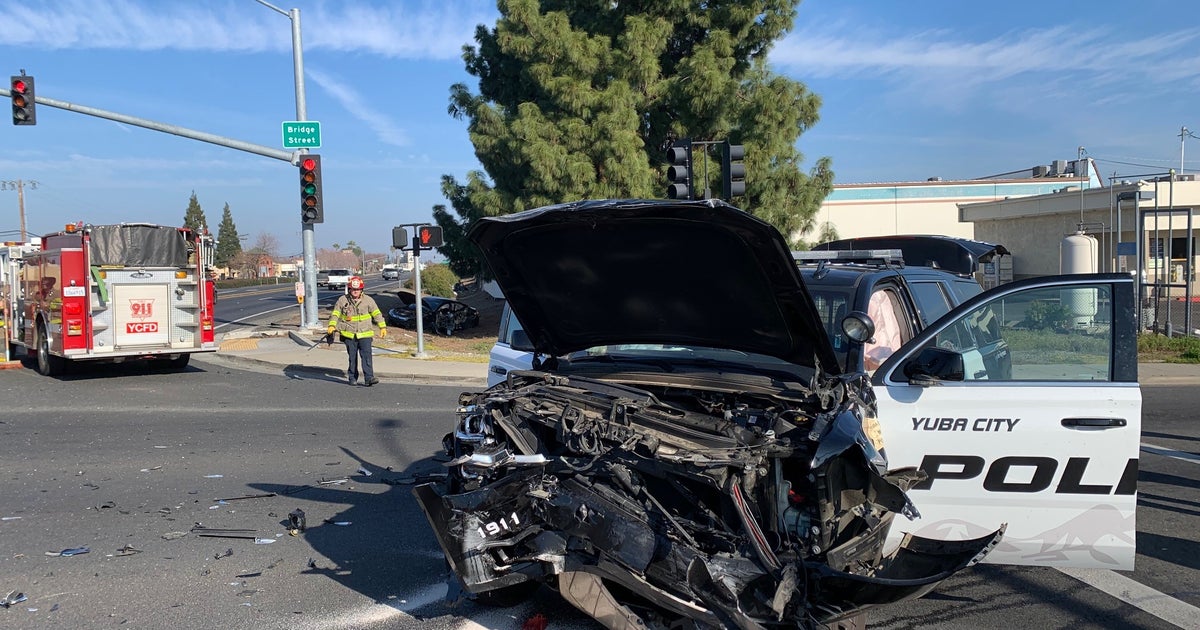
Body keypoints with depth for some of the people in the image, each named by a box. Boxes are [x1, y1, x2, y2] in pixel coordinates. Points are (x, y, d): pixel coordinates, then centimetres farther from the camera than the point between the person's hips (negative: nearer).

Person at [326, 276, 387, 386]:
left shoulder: (368, 300, 3)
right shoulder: (342, 300, 3)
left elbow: (377, 314, 7)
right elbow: (335, 314, 4)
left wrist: (383, 327, 4)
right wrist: (332, 325, -11)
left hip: (365, 334, -1)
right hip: (349, 335, 1)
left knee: (366, 355, -11)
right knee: (352, 357, 8)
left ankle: (369, 378, -14)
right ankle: (353, 378, 19)